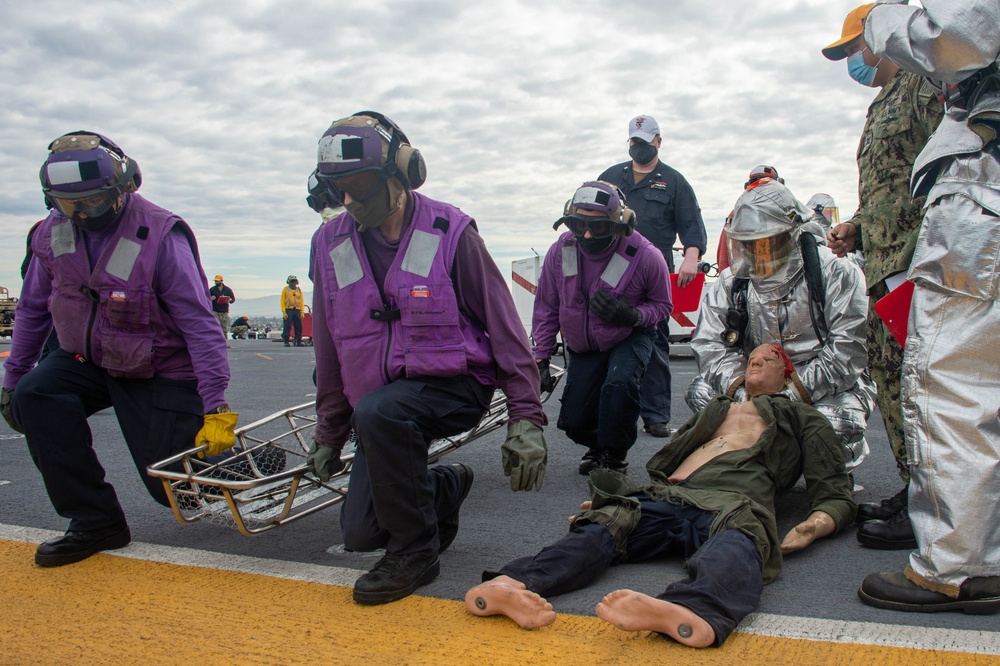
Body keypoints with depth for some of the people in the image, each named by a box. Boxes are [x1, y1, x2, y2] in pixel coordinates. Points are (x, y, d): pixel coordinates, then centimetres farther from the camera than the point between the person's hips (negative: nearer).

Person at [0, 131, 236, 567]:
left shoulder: (160, 235, -23)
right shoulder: (53, 233, -6)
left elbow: (199, 322, -25)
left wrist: (216, 408, -28)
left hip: (160, 372, -5)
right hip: (86, 359, 5)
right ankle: (96, 522, -13)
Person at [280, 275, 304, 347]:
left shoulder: (299, 290, 15)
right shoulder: (285, 289, 6)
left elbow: (302, 301, 12)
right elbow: (282, 301, 1)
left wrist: (302, 312, 1)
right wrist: (284, 312, -9)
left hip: (297, 310, 3)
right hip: (288, 310, -3)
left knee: (298, 327, 1)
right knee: (287, 327, -6)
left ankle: (298, 341, 6)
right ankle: (286, 342, -2)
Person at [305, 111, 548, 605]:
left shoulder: (449, 232, -12)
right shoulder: (330, 244, 2)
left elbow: (503, 325, -9)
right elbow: (330, 348, 11)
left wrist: (525, 418, -13)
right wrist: (328, 434, 15)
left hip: (454, 384, -5)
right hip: (380, 397, 5)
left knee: (377, 412, -36)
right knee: (360, 533, -6)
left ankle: (415, 551, -14)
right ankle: (445, 487, 25)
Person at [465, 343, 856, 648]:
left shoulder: (802, 419, 32)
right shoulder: (714, 409, 42)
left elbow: (837, 498, 20)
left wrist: (806, 531, -4)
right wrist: (617, 498, 16)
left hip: (732, 502, -3)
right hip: (664, 497, 4)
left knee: (736, 545, -41)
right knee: (598, 529, -28)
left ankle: (689, 613, -73)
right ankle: (509, 585, -54)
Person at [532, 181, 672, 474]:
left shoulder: (646, 257, -25)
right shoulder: (560, 252, -17)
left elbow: (662, 305, -8)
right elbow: (546, 308, -3)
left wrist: (632, 315, -30)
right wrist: (541, 358, -6)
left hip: (629, 338, -3)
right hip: (582, 346, 3)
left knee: (620, 383, -33)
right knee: (573, 420, -3)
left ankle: (614, 455, -7)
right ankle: (597, 445, 34)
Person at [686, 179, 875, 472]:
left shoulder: (837, 274, -8)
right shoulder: (730, 283, 4)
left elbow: (848, 349, -16)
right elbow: (708, 341, -5)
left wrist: (798, 390, -25)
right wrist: (739, 388, -24)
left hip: (828, 389, -3)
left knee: (833, 430, -32)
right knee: (701, 390, -17)